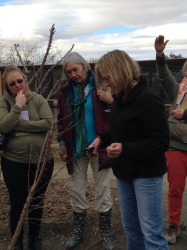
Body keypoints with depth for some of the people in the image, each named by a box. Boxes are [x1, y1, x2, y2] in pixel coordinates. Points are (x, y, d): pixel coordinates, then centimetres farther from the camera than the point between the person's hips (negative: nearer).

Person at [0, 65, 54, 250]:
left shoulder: (38, 99, -2)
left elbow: (48, 123, -16)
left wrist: (18, 125, -16)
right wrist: (18, 106, -18)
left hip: (42, 160, 1)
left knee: (37, 202, 15)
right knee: (17, 203, 10)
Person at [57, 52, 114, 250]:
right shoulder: (65, 92, 4)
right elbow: (61, 120, 12)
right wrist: (62, 142, 4)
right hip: (75, 148, 3)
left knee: (103, 192, 7)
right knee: (77, 191, 12)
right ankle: (78, 233, 31)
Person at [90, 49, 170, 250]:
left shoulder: (147, 99, -21)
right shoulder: (120, 97, 6)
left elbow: (160, 142, -23)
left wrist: (125, 149, -32)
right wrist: (102, 139, 1)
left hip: (146, 174, -8)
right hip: (124, 172, 9)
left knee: (151, 232, 0)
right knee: (130, 227, 19)